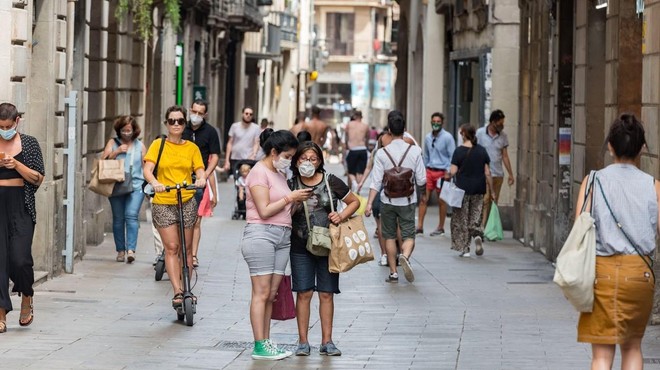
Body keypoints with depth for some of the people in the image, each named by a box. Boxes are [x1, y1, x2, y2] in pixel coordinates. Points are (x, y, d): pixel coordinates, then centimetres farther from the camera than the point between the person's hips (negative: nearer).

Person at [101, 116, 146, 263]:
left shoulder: (140, 146, 13)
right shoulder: (113, 143, 10)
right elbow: (104, 160, 1)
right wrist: (117, 151, -10)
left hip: (136, 186, -1)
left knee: (131, 216, -15)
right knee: (118, 218, 3)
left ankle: (131, 249, -22)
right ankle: (120, 250, 10)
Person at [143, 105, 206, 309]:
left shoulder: (192, 148, 8)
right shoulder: (158, 145, 3)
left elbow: (200, 170, 1)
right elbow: (147, 169, -8)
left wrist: (201, 179, -23)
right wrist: (154, 183, -28)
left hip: (187, 202, 2)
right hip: (163, 203, -2)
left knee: (186, 248, 7)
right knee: (171, 247, -6)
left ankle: (185, 289, 16)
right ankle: (177, 291, -10)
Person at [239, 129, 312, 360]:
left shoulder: (279, 173, 18)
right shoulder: (259, 172, -7)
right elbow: (265, 210, -14)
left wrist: (298, 202, 2)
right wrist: (290, 197, -8)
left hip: (282, 237, 8)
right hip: (261, 235, -8)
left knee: (271, 294, 6)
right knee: (261, 293, -8)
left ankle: (266, 343, 8)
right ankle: (259, 346, -7)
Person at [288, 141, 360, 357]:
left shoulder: (331, 182, 0)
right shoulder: (291, 185, 1)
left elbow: (354, 202, 9)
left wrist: (342, 216, -7)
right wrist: (295, 203, -13)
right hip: (301, 247, 0)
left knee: (326, 294, 4)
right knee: (304, 293, -1)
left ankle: (327, 341, 10)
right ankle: (303, 341, 6)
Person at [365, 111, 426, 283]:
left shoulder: (382, 153, -9)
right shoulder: (414, 151, -8)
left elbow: (376, 182, -11)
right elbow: (422, 180, -5)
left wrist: (369, 204, -9)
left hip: (388, 200, 0)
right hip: (407, 200, 0)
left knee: (389, 236, 13)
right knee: (409, 235, 4)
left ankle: (393, 272, 16)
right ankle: (405, 256, -27)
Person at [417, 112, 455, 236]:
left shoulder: (447, 137, -7)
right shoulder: (428, 137, 9)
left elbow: (452, 156, -7)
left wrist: (448, 172, -14)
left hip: (442, 172, -4)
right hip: (429, 171, 4)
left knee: (441, 201, 4)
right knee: (423, 198, -2)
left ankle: (440, 228, 14)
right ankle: (420, 226, 1)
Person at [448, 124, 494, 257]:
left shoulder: (459, 151, -9)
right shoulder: (482, 151, 2)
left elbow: (453, 171, -11)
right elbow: (487, 173, 2)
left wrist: (448, 177, 11)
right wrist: (491, 191, 8)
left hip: (463, 189, -3)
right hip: (479, 190, 3)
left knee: (461, 220, 7)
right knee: (475, 216, 15)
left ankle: (464, 249, 7)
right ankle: (478, 235, -12)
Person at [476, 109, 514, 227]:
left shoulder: (503, 136, 7)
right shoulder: (480, 133, -2)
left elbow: (505, 156, 12)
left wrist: (510, 174, 11)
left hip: (498, 174, 4)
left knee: (494, 203, 6)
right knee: (485, 200, -14)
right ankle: (481, 227, -16)